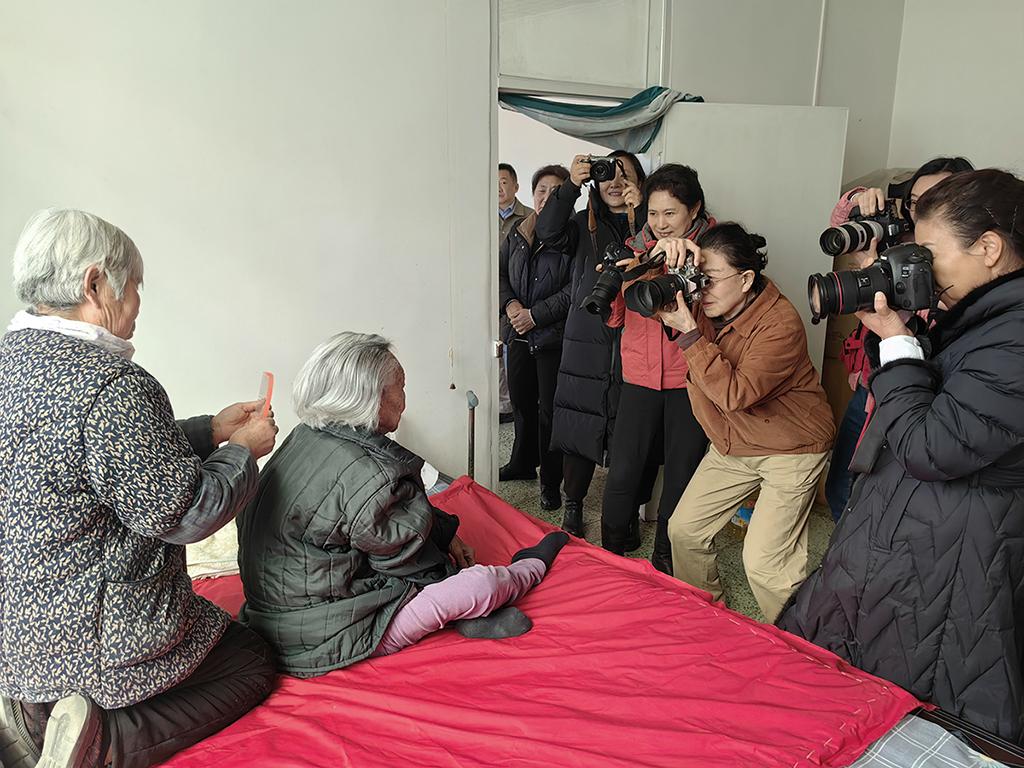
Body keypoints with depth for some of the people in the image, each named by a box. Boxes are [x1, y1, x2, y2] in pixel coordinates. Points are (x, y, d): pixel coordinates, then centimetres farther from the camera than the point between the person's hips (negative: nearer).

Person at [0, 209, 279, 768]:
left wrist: (210, 430, 11)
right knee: (252, 663, 13)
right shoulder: (110, 385, -28)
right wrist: (242, 450, -5)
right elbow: (178, 514, -22)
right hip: (91, 634, -9)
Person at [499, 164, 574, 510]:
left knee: (550, 410, 1)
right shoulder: (518, 233, 9)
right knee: (521, 402, 19)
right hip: (518, 335, 6)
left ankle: (551, 482, 15)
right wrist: (509, 304, -6)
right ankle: (523, 462, 39)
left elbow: (575, 289, -16)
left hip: (553, 338, -6)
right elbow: (499, 271, 12)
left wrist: (535, 314, -16)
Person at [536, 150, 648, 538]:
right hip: (587, 342, 1)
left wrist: (640, 205, -15)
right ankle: (573, 506, 22)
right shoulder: (586, 223, 12)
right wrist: (571, 185, -17)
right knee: (579, 428, 6)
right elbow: (549, 232, -6)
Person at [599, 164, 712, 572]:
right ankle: (609, 554, 22)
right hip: (641, 377, 2)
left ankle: (665, 563, 29)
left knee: (681, 476, 8)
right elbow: (615, 318, 5)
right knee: (622, 473, 0)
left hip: (690, 378, -2)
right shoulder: (637, 247, 6)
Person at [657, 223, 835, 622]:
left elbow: (737, 393, -33)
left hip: (790, 450, -7)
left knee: (763, 563, -13)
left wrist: (689, 334, -34)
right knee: (684, 529, 9)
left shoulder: (781, 324, -26)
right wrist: (663, 254, -23)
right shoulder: (706, 302, -6)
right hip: (732, 445, 7)